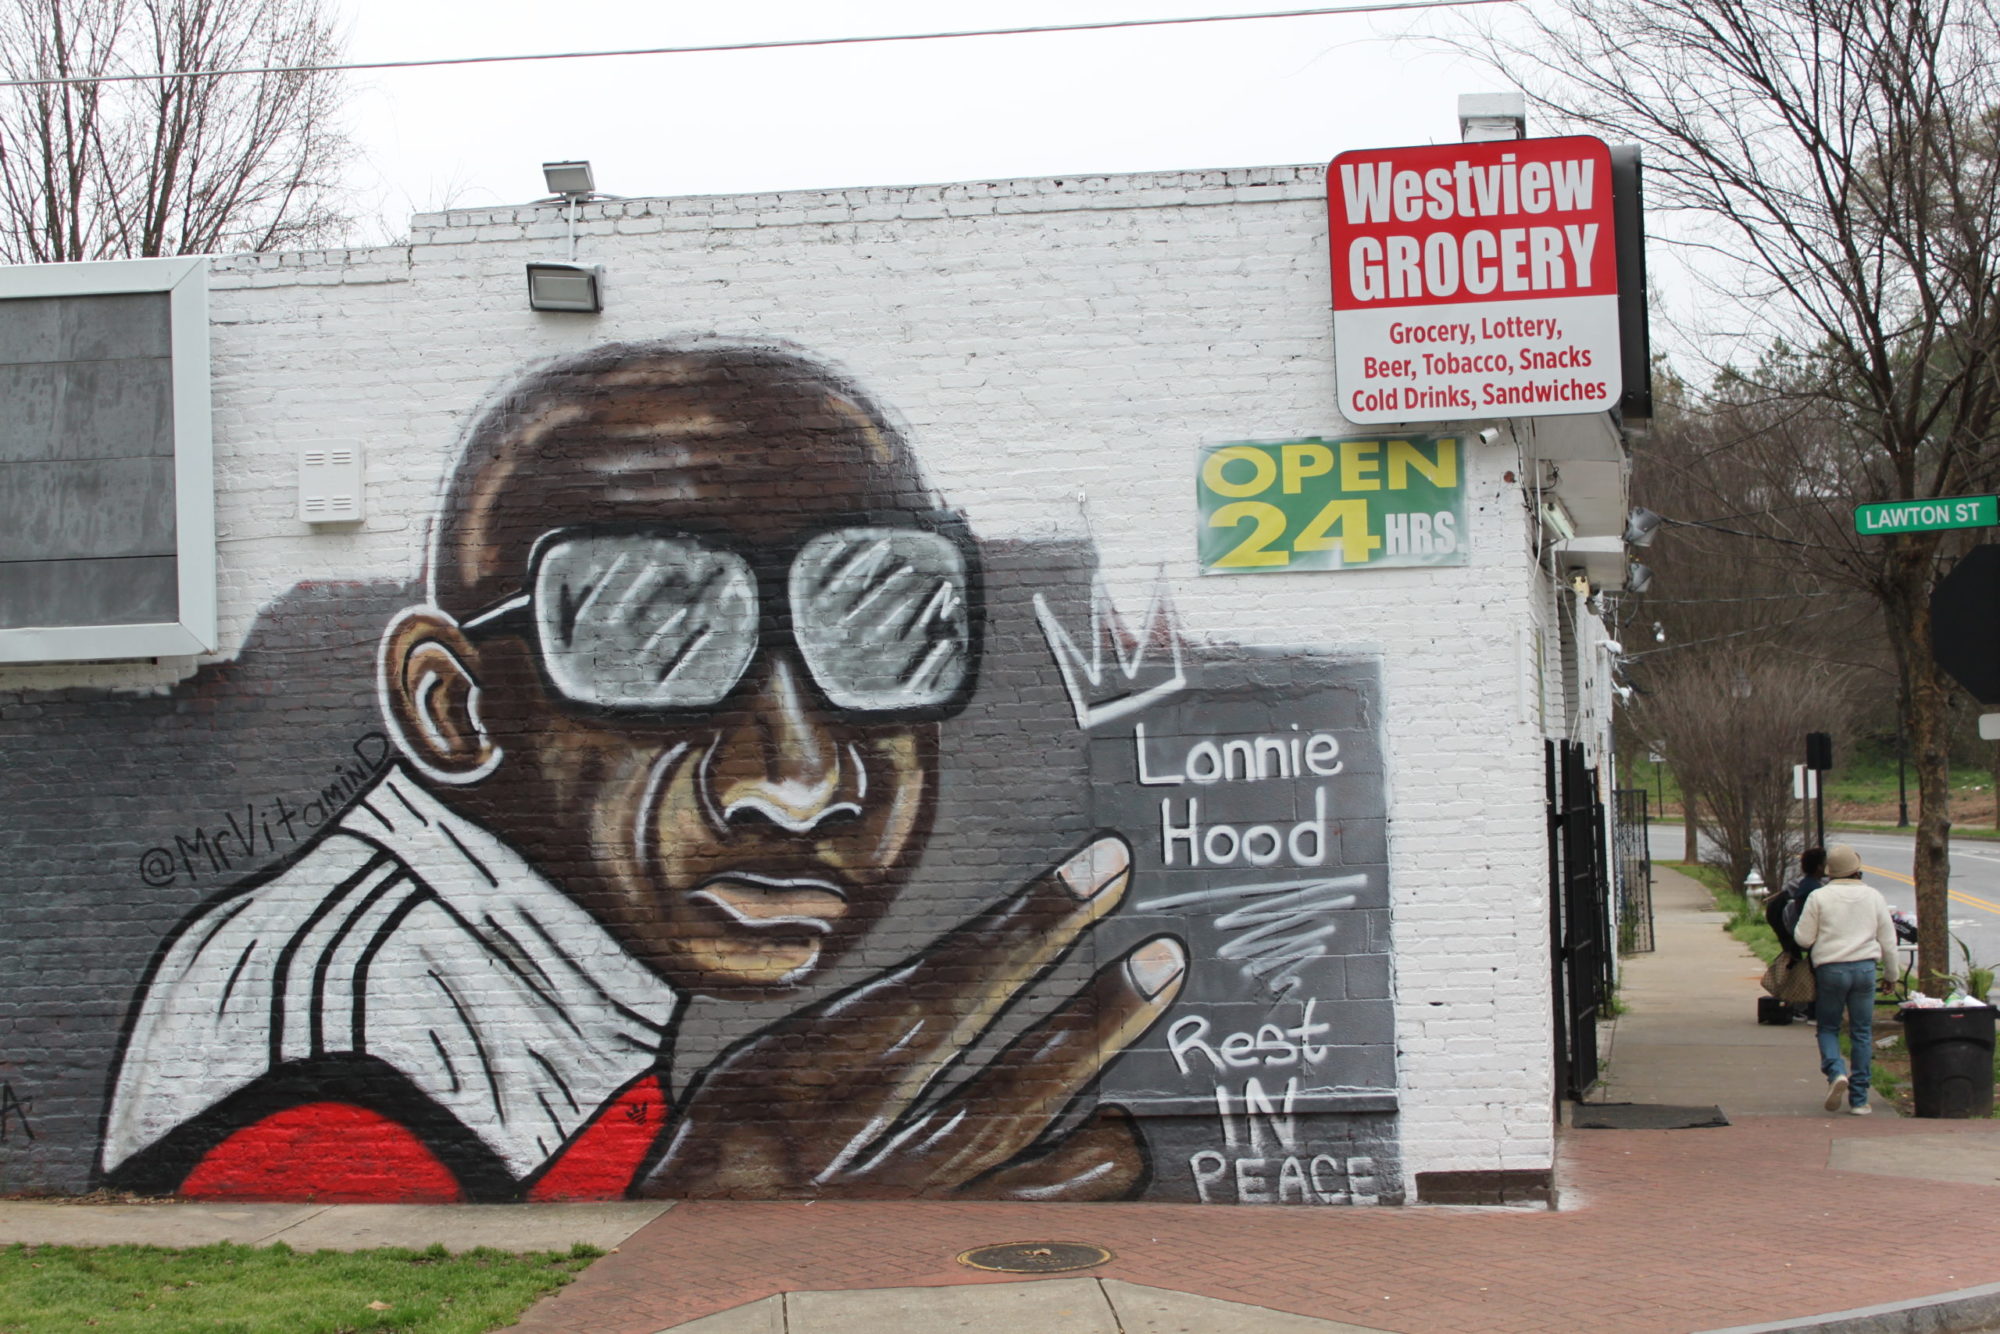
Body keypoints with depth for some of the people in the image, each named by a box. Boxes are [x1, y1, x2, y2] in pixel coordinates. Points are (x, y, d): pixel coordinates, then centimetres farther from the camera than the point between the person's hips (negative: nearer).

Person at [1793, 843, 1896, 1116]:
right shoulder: (1873, 897, 3)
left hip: (1830, 968, -2)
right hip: (1865, 968, 2)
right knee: (1862, 1032, 8)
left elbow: (1803, 938, -4)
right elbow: (1888, 941, 8)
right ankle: (1858, 1099, 7)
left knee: (1828, 1027, 13)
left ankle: (1836, 1072, -16)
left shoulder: (1819, 897, -5)